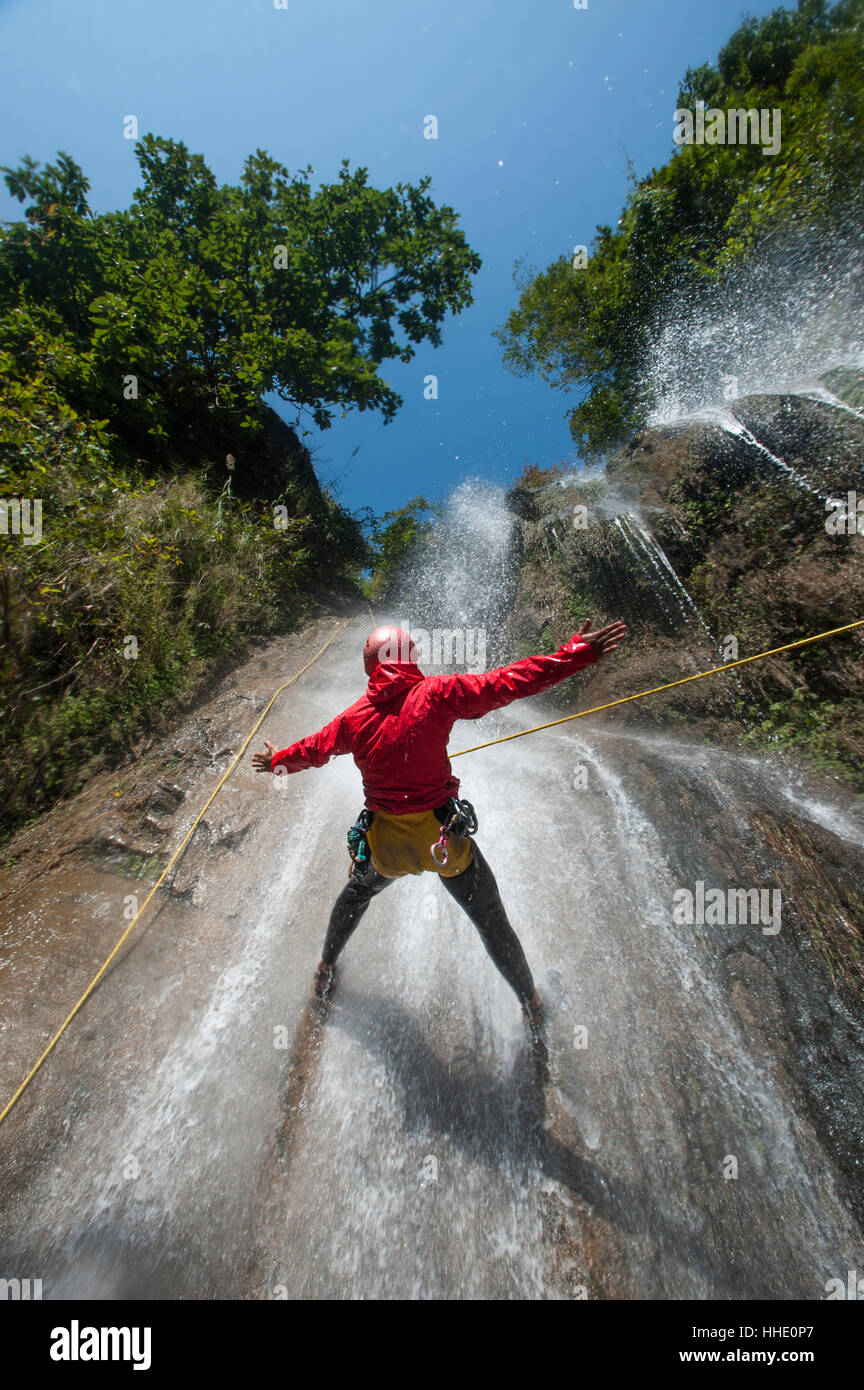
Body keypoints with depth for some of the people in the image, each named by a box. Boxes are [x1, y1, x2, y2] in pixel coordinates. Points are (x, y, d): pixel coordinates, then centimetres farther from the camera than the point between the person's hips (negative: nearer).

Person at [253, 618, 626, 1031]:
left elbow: (314, 748, 14)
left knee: (356, 894, 35)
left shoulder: (355, 717, -4)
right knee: (491, 921, 18)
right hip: (444, 836, -3)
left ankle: (325, 970, 54)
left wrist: (278, 761, 35)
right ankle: (531, 1004, 35)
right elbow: (508, 682, -20)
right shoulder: (436, 694, -14)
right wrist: (578, 653, -17)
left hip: (384, 842, 3)